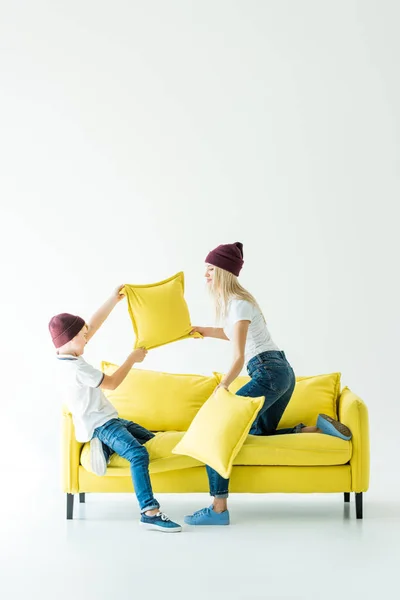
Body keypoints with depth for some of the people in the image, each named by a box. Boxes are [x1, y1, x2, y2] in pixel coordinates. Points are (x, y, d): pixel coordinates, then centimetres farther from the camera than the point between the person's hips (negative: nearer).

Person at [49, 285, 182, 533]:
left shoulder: (70, 354, 6)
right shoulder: (76, 367, -22)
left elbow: (94, 325, 12)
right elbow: (112, 383, -15)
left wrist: (114, 300, 8)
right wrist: (132, 358, -5)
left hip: (106, 418, 11)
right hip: (98, 424, -11)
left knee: (149, 438, 20)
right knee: (139, 454, -31)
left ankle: (106, 447, 4)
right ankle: (150, 512, -38)